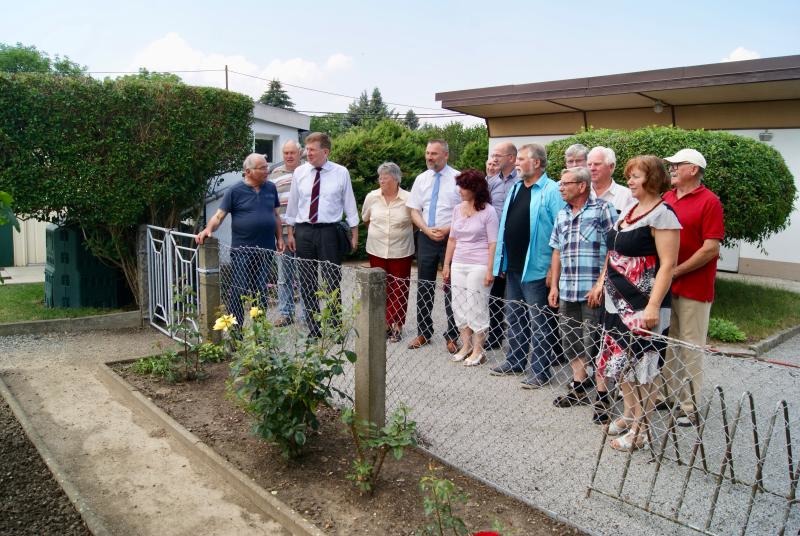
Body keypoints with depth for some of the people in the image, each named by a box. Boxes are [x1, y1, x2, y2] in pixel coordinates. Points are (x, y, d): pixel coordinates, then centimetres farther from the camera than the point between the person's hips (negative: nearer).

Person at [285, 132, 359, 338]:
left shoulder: (341, 173, -2)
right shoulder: (299, 172, 3)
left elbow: (349, 204, 2)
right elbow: (292, 204, 9)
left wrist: (354, 234, 1)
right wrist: (290, 232, 8)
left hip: (329, 231, -3)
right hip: (304, 231, 3)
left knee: (332, 281, 1)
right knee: (307, 282, 8)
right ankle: (313, 329, 19)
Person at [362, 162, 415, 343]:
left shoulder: (408, 199, -9)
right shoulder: (371, 197, -1)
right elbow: (366, 219, 15)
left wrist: (403, 232, 6)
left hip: (401, 252, -2)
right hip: (376, 251, 3)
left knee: (399, 290, 3)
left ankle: (396, 327, 14)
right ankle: (384, 324, 21)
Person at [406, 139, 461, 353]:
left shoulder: (458, 178, -4)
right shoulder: (421, 179, 7)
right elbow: (414, 210, 7)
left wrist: (448, 229, -16)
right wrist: (427, 230, -9)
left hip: (451, 238, -3)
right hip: (426, 238, 4)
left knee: (451, 287, 2)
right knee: (424, 287, 9)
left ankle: (452, 336, 13)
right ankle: (423, 333, 21)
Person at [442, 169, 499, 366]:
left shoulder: (488, 211, -8)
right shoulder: (458, 209, 9)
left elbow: (493, 243, -9)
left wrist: (489, 270, -14)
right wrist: (447, 264, 13)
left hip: (478, 266, -6)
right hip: (458, 265, 6)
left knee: (476, 308, -1)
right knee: (459, 307, 9)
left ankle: (477, 351, 11)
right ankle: (466, 346, 22)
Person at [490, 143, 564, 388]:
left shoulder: (551, 191, -11)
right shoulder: (515, 188, 13)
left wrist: (555, 268, -17)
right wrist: (502, 261, 14)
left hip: (536, 268, -8)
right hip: (513, 267, 8)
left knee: (538, 322, 2)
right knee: (514, 317, 18)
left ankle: (539, 370, 12)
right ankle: (514, 361, 31)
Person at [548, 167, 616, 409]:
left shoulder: (602, 210, -7)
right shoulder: (562, 215, 14)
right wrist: (554, 286, 13)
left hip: (594, 292, -7)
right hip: (567, 292, 7)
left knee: (593, 343, -1)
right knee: (570, 341, 13)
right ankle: (579, 387, 27)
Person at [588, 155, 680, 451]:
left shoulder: (662, 214, -14)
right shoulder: (630, 209, 12)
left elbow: (667, 265, -18)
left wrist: (653, 306, -24)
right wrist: (601, 282, 19)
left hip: (642, 304, -9)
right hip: (618, 300, 9)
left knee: (641, 364, 0)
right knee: (619, 359, 16)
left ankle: (640, 429, 12)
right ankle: (629, 414, 32)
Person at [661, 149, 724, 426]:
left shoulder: (709, 201, -9)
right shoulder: (666, 199, 8)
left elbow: (711, 249, -14)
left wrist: (675, 272, -13)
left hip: (693, 287, -6)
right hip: (663, 284, 6)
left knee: (690, 347, 3)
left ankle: (690, 407, 13)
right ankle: (667, 396, 27)